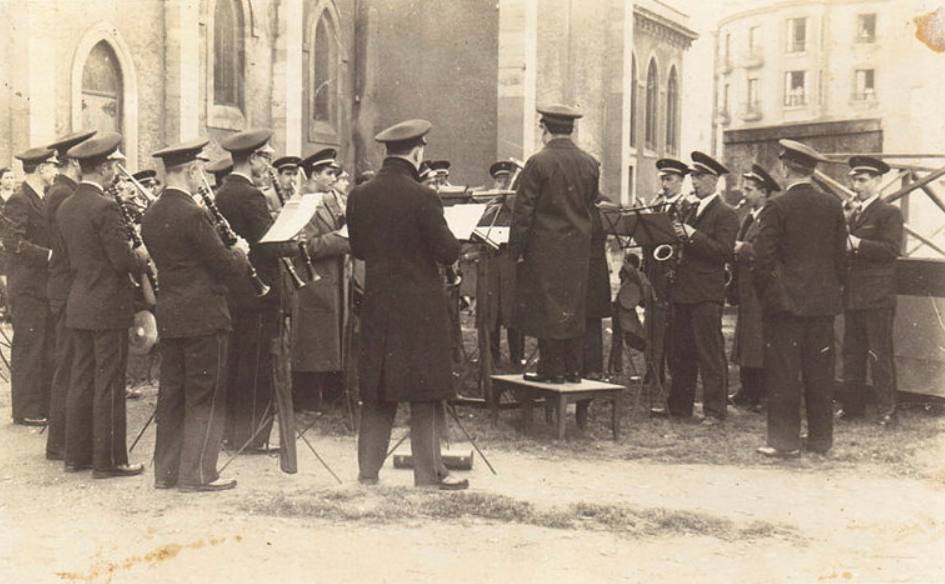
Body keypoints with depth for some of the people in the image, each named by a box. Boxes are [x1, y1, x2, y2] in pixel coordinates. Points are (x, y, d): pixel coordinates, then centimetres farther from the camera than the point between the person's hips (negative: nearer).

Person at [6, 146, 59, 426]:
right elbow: (13, 242, -23)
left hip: (47, 286, 9)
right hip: (28, 287, -9)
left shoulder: (45, 200, 15)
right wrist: (49, 255, -24)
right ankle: (26, 411, 6)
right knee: (28, 349, -2)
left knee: (49, 349, 12)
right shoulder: (18, 201, -13)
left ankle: (45, 405, 21)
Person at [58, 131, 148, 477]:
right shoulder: (104, 207, -17)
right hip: (109, 306, -8)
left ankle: (76, 455, 21)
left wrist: (132, 255, 18)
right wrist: (143, 255, 2)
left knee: (82, 380, 14)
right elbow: (124, 260, -20)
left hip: (79, 304, 8)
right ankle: (108, 460, 5)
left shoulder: (66, 208, 9)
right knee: (109, 385, -2)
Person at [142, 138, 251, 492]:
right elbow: (225, 266, -16)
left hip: (168, 315, 8)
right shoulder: (192, 214, -18)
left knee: (171, 393, 13)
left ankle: (166, 470, 20)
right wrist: (240, 252, 6)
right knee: (205, 396, 0)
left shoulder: (151, 215, 9)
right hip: (203, 316, -8)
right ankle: (197, 473, 4)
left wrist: (230, 253, 16)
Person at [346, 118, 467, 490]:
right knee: (425, 392, 4)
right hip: (420, 307, -5)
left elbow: (357, 249, 10)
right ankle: (429, 472, 9)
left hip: (377, 305, 5)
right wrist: (453, 240, 8)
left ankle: (368, 470, 17)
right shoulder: (422, 198, -16)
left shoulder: (359, 196, 1)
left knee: (377, 391, 13)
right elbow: (447, 253, -13)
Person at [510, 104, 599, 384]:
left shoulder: (538, 163, -12)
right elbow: (591, 206, 12)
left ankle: (552, 369, 4)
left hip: (545, 247, -5)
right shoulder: (590, 164, 5)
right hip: (579, 248, 5)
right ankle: (573, 369, 17)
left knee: (547, 307, 2)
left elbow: (523, 210, -11)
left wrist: (517, 248, -6)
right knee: (574, 307, 12)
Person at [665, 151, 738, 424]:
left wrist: (692, 235, -21)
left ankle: (714, 410, 1)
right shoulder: (693, 210, 19)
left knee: (710, 353, -4)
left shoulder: (725, 214, -6)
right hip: (682, 290, 8)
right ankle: (679, 405, 21)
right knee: (679, 352, 12)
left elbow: (725, 251, -17)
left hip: (706, 294, -8)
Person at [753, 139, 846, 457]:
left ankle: (785, 441, 3)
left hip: (785, 301, -5)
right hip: (824, 300, 5)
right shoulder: (833, 205, 4)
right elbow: (841, 256, 8)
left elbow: (763, 258, -11)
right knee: (819, 372, 11)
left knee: (784, 374, 0)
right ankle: (821, 438, 18)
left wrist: (765, 294, 2)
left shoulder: (777, 206, -10)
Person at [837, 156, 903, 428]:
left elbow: (892, 249, -17)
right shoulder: (852, 213, 18)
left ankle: (887, 410, 0)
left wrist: (856, 244, -24)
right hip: (852, 295, 7)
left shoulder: (889, 212, -5)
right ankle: (852, 405, 18)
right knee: (852, 353, 11)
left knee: (880, 354, -5)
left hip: (877, 296, -7)